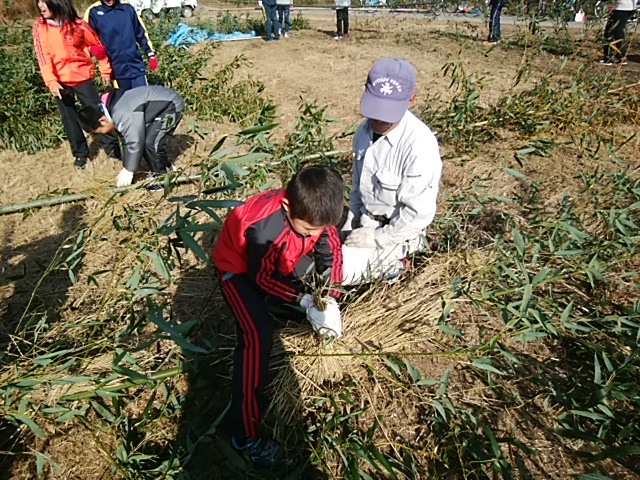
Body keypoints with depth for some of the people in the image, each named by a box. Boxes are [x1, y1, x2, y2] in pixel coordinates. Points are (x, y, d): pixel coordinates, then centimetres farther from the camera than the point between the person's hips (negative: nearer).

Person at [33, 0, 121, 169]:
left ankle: (112, 147, 14)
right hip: (59, 82, 2)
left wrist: (105, 70, 7)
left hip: (82, 78, -1)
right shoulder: (39, 27, -2)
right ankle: (80, 153, 19)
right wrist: (51, 82, -20)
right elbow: (43, 57, -9)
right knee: (69, 119, 7)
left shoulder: (78, 25, -5)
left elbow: (98, 45, 6)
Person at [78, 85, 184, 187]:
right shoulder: (114, 109, 6)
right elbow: (130, 141, 13)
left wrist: (128, 170, -15)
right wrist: (127, 168, 13)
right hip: (162, 104, 10)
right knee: (145, 141, 9)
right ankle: (166, 169, 24)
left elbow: (135, 142, -26)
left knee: (151, 142, -18)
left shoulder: (122, 115, -28)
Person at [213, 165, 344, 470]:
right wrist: (303, 300, -20)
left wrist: (330, 298, -14)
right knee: (258, 334, -23)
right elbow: (261, 277, -25)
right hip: (239, 267, -7)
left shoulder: (312, 212, -23)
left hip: (280, 261, 7)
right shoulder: (265, 229, -42)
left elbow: (330, 251, -7)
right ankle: (245, 435, -13)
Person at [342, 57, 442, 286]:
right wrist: (350, 226, 7)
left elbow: (418, 214, -24)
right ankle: (385, 259, 14)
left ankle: (390, 263, 4)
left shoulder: (419, 145, -28)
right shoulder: (365, 130, -4)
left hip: (396, 231, -8)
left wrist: (376, 238, -18)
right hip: (365, 221, 8)